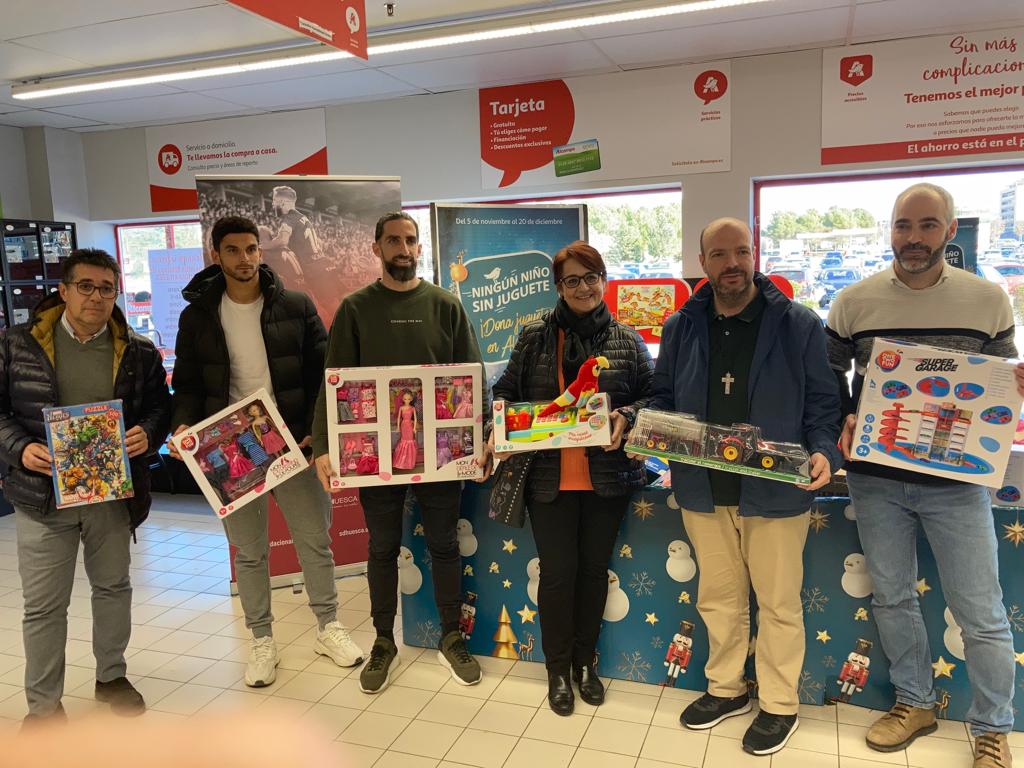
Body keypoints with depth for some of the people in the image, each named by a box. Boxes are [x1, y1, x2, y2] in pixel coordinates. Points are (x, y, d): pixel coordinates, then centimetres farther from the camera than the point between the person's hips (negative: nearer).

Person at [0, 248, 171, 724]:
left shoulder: (138, 352, 0)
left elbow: (160, 406, 5)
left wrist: (146, 434, -16)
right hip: (43, 493, -1)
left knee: (113, 586, 17)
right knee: (43, 605, 6)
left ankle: (111, 675, 38)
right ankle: (43, 705, 24)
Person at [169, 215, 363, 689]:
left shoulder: (296, 307, -1)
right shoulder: (197, 316, 2)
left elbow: (322, 371, 0)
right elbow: (187, 384, 6)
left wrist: (315, 429, -11)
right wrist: (183, 424, -13)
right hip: (228, 450, 1)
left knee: (315, 538, 8)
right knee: (248, 551, 12)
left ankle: (328, 628, 28)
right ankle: (261, 640, 28)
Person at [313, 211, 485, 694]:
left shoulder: (445, 305, 2)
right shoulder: (355, 309, 0)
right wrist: (323, 447, -14)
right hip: (375, 451, 0)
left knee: (444, 544, 11)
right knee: (382, 549, 12)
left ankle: (451, 638, 29)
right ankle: (384, 644, 29)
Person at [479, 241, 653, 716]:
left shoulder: (627, 340, 4)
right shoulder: (534, 337, 3)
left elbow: (653, 395, 7)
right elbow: (506, 390, 7)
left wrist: (627, 417, -13)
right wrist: (498, 432, -10)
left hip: (607, 476, 1)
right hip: (549, 476, -1)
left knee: (593, 568, 13)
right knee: (557, 572, 5)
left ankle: (585, 661, 34)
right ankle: (558, 669, 27)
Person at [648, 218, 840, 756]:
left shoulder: (798, 325, -5)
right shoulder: (681, 327, 5)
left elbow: (822, 402, -2)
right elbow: (663, 399, 12)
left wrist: (823, 452, -20)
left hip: (775, 491, -3)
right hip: (703, 489, 4)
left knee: (778, 602, 10)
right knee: (717, 597, 18)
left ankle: (780, 705, 30)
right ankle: (725, 688, 39)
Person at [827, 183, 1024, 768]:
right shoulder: (855, 301, 0)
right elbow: (828, 374, 9)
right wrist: (842, 422, -8)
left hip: (956, 479, -1)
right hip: (876, 478, 2)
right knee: (892, 596, 14)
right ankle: (915, 702, 35)